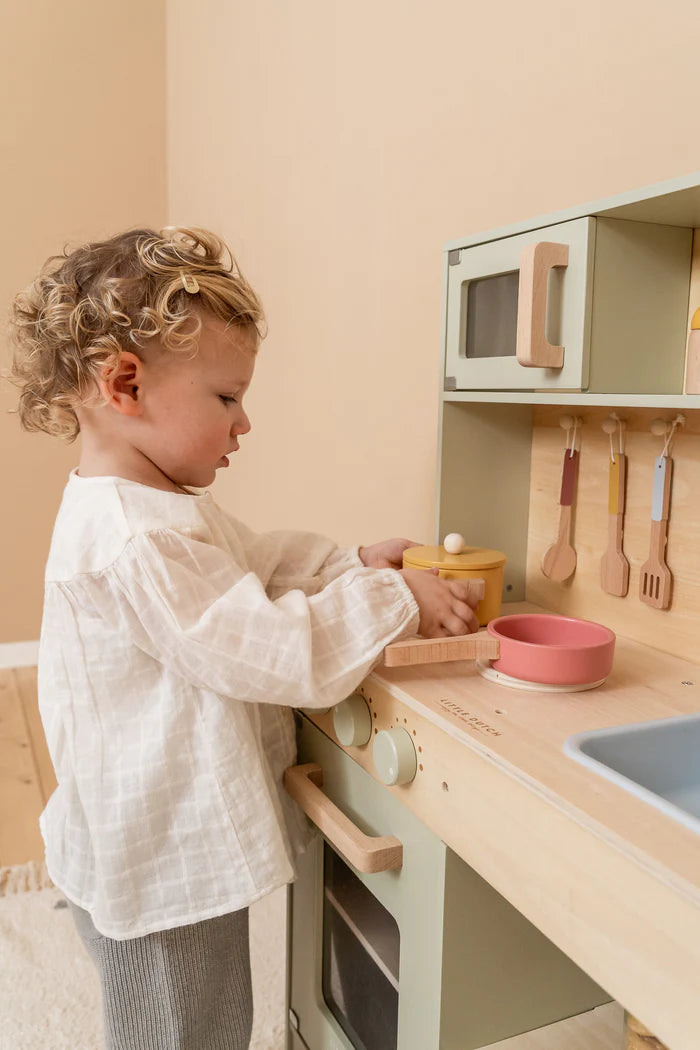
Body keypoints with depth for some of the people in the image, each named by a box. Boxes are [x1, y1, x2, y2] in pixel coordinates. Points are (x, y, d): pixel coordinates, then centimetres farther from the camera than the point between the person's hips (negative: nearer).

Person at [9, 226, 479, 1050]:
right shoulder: (135, 541, -32)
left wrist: (352, 565, -1)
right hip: (163, 869, -10)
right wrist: (394, 600, -20)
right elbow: (277, 654, -31)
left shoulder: (162, 509, 4)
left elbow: (258, 562, 13)